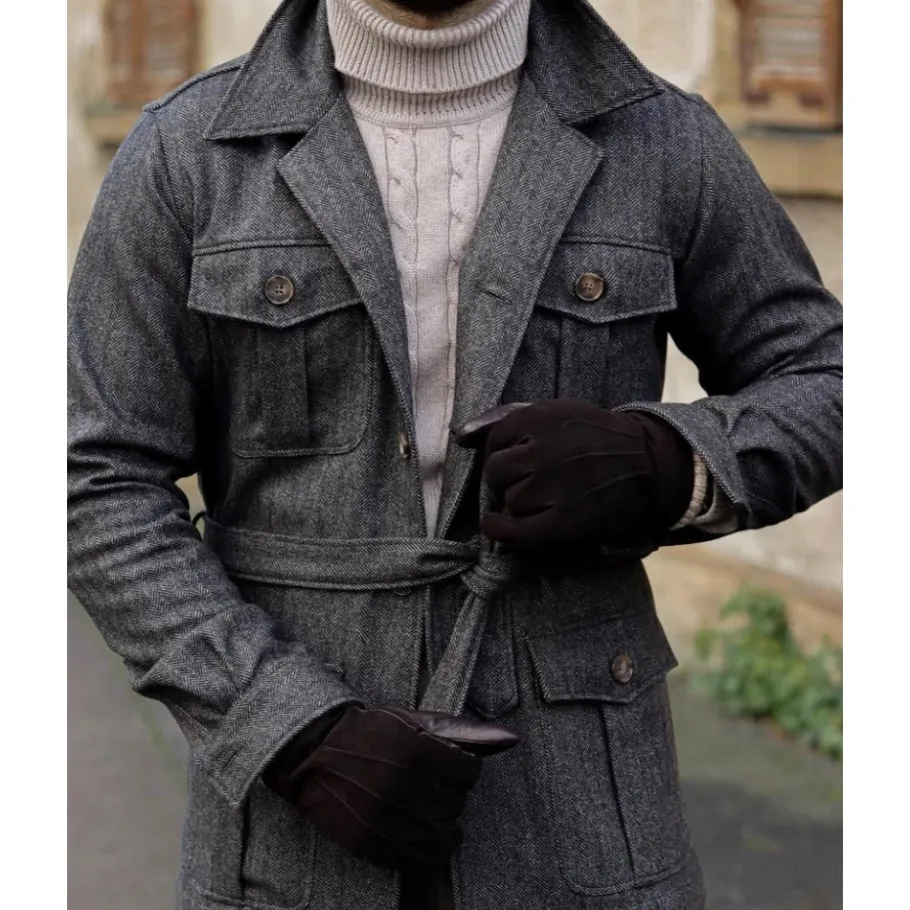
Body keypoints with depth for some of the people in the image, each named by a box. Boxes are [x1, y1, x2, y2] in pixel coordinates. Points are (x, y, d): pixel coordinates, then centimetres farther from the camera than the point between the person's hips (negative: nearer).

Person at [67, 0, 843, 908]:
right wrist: (299, 735, -16)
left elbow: (824, 383, 7)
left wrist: (661, 466, -15)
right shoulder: (186, 152, -3)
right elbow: (102, 488, -4)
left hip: (573, 808, 1)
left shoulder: (661, 140, -2)